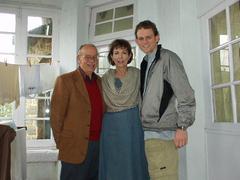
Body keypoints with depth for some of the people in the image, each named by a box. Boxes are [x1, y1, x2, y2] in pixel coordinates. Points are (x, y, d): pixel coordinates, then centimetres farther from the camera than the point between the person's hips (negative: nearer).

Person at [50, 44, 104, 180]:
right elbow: (56, 116, -8)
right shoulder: (65, 80, -8)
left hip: (98, 145, 6)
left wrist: (102, 139, 11)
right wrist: (61, 144, -6)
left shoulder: (100, 81, 10)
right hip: (75, 147, -5)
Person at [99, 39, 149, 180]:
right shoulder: (105, 78, 7)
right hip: (110, 126, 2)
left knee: (132, 164, 5)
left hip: (132, 125, -1)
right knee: (112, 167, 8)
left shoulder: (137, 74, 1)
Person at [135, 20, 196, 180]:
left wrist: (182, 127, -15)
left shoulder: (168, 58, -7)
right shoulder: (145, 63, 17)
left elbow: (186, 95, -12)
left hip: (162, 133, -7)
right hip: (146, 133, 7)